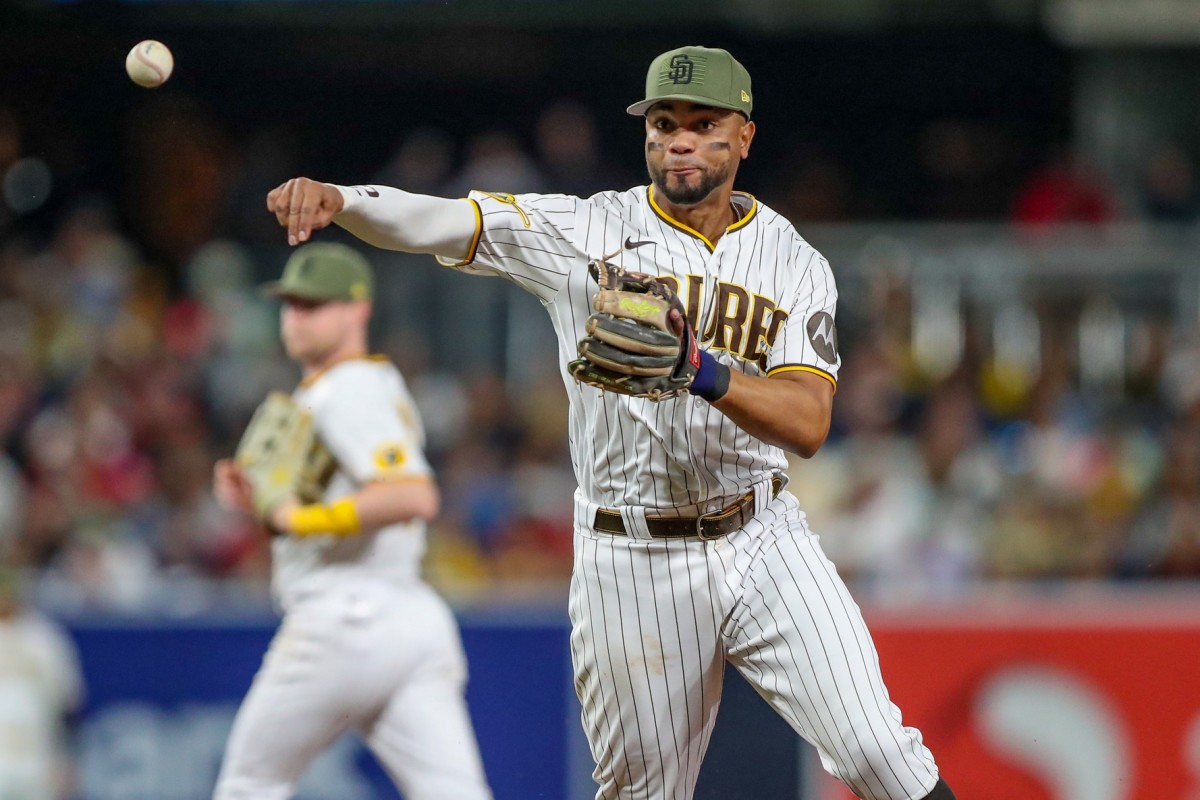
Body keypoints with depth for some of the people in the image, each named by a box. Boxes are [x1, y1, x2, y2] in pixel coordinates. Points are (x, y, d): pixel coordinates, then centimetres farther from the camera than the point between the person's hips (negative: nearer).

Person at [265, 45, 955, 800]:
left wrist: (705, 372, -29)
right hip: (630, 561, -1)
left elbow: (809, 423, -11)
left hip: (762, 541, 1)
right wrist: (334, 198, -32)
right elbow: (436, 221, -12)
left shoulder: (795, 263, 2)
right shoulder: (585, 230, -1)